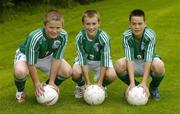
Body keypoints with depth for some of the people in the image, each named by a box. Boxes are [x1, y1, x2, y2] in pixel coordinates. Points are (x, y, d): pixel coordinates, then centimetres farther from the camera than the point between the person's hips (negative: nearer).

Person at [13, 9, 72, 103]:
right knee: (20, 72, -38)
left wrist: (52, 82, -17)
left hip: (46, 56, 4)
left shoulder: (63, 36, -27)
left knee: (68, 71, -17)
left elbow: (56, 59, -18)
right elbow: (31, 64, -29)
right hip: (26, 54, -4)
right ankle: (20, 91, -1)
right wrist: (37, 84, -22)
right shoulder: (35, 38, -38)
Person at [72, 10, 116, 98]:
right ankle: (81, 86, 6)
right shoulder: (80, 37, -26)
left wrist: (100, 83, -24)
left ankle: (102, 86, 8)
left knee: (111, 75, -29)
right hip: (85, 60, 1)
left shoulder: (103, 37, -29)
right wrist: (88, 83, -24)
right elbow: (83, 60, -23)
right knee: (75, 73, -31)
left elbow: (104, 60, -24)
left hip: (100, 60, 0)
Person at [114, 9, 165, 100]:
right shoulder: (126, 36, -22)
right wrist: (132, 83, -38)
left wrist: (144, 82, -40)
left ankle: (153, 88, -1)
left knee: (159, 66, -35)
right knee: (119, 65, -28)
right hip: (134, 63, 2)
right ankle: (134, 86, 2)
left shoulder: (150, 35, -27)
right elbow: (129, 59, -29)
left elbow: (148, 60, -32)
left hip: (149, 62, -2)